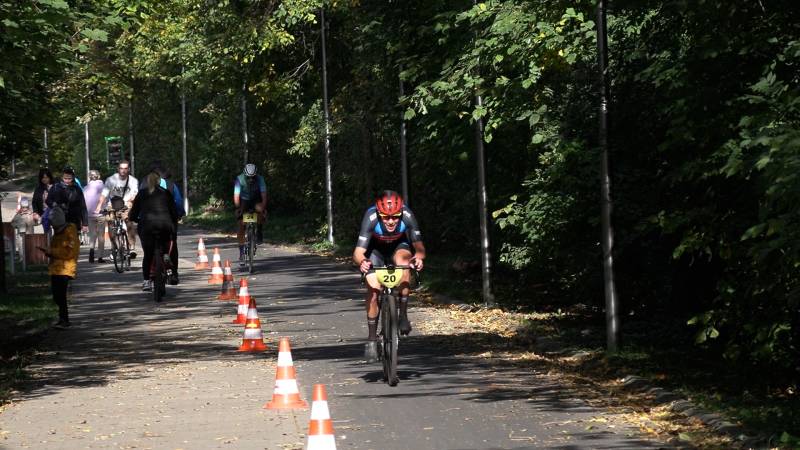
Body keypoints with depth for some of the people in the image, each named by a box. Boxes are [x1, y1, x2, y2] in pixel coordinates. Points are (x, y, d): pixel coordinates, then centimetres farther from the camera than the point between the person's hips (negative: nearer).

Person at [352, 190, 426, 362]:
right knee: (373, 290, -15)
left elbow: (419, 247, -35)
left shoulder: (407, 216, -34)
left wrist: (418, 257, -58)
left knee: (403, 261, -34)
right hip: (376, 249, 0)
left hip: (399, 245, 0)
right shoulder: (371, 217, -36)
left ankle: (403, 315, -22)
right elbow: (358, 252, -39)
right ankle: (372, 339, 1)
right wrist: (362, 262, -61)